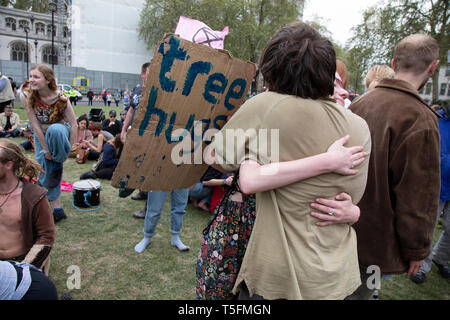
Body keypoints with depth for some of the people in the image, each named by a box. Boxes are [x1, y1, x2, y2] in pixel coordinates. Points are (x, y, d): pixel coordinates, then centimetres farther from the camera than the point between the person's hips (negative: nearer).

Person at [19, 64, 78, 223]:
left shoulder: (60, 98, -27)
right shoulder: (26, 97, -21)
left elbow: (74, 125, -23)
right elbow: (35, 125, -19)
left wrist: (67, 150, -19)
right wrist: (45, 149, -16)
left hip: (60, 131, -3)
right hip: (41, 135, 3)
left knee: (55, 130, -40)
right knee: (46, 170, -1)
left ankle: (59, 162, -13)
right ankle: (57, 209, 11)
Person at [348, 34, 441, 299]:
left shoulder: (361, 102, 1)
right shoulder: (420, 120, -21)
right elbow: (419, 195, -18)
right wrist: (417, 249, -5)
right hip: (374, 236, -7)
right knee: (361, 290, 10)